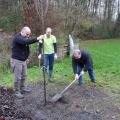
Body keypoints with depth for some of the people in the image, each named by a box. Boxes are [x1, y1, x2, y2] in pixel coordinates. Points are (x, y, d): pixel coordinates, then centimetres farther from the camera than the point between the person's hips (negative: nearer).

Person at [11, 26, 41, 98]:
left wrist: (26, 57, 16)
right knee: (17, 77, -2)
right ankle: (17, 92, 9)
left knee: (24, 76, 17)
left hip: (23, 60, 9)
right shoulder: (17, 37, -19)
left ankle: (22, 88, 32)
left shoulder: (24, 38, 10)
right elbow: (26, 41, -38)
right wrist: (37, 39, -42)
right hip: (17, 60, -9)